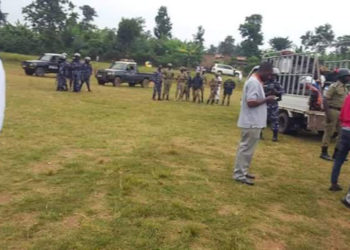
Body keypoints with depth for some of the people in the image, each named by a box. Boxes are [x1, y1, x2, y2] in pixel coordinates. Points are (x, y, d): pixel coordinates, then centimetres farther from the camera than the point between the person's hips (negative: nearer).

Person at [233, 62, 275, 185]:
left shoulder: (257, 82, 14)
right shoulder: (253, 82, -18)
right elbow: (251, 102, -25)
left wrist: (265, 99, 8)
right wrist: (266, 100, -16)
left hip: (254, 122, 11)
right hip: (251, 123, -11)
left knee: (247, 148, 16)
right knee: (246, 148, -4)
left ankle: (242, 171, 26)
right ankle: (239, 174, 4)